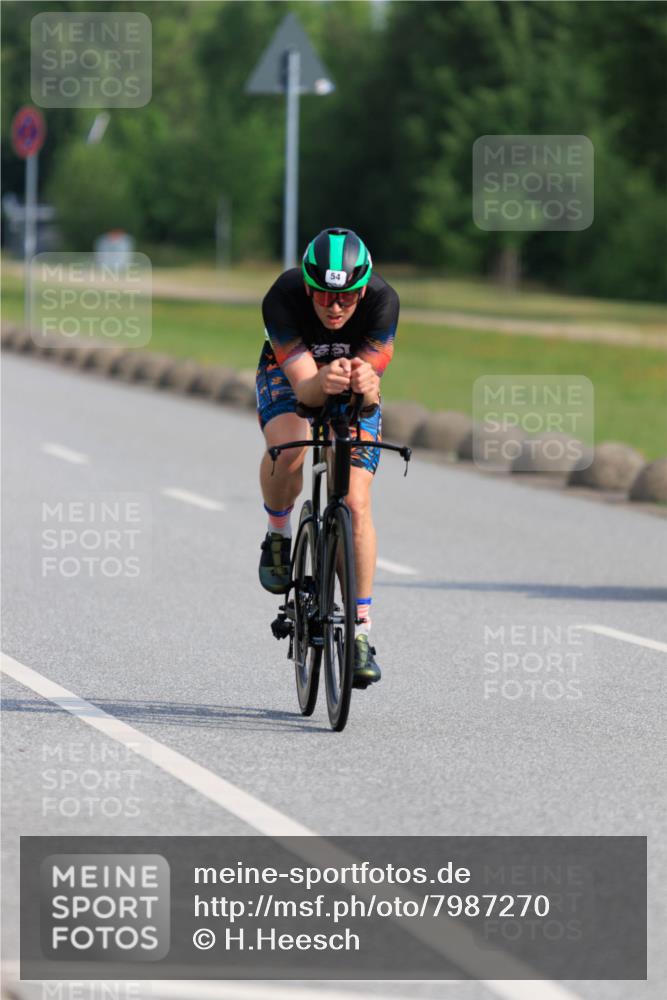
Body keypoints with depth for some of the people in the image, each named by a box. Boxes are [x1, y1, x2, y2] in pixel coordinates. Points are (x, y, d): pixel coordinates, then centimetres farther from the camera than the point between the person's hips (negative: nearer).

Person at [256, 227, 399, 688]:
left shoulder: (382, 300, -33)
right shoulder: (283, 298, -35)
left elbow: (371, 391, -33)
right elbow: (304, 387, -38)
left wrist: (365, 384, -57)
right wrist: (324, 383, -61)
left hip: (354, 389, 1)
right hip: (290, 376, -1)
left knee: (357, 504, -12)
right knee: (288, 448, -35)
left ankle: (361, 629, -3)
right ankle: (279, 535, -5)